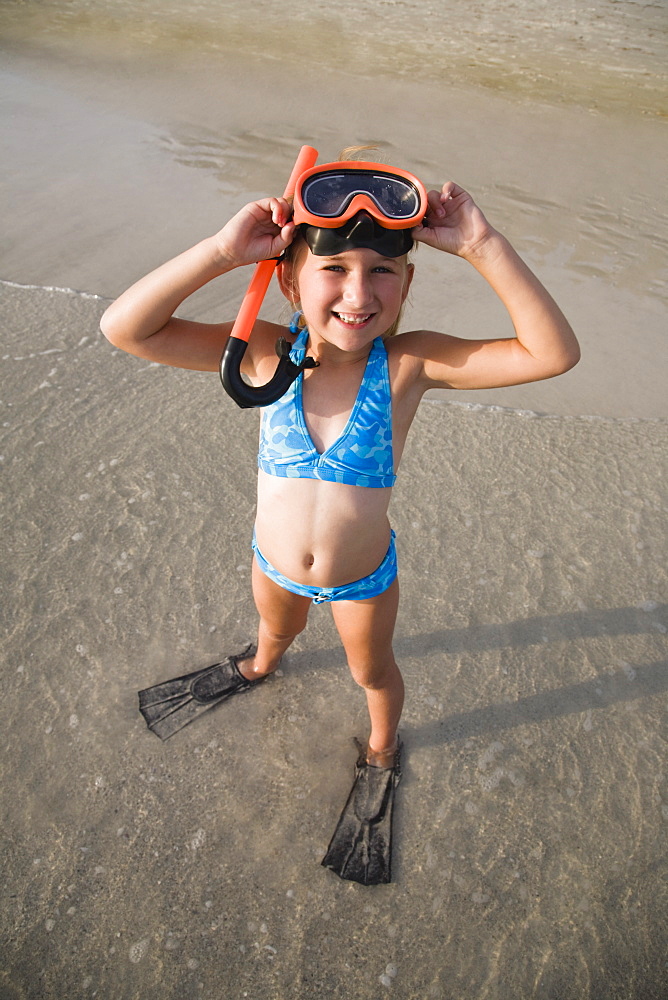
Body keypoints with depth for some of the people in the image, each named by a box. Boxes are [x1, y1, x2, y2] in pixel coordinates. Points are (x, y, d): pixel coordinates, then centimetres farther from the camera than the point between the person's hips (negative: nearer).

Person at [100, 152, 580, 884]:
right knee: (275, 630, 36)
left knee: (372, 670, 28)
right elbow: (123, 328, -28)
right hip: (273, 560, 2)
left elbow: (553, 353, -33)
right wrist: (221, 251, -37)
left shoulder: (409, 363, -26)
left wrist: (483, 247, -38)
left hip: (364, 576, -1)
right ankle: (259, 668, 76)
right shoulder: (267, 354, -23)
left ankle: (381, 755, 63)